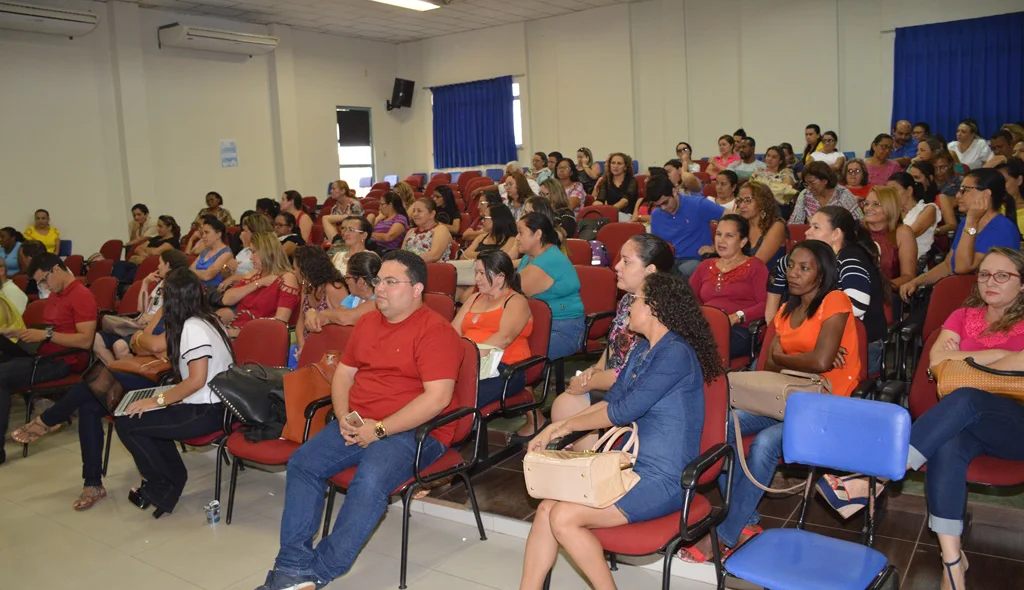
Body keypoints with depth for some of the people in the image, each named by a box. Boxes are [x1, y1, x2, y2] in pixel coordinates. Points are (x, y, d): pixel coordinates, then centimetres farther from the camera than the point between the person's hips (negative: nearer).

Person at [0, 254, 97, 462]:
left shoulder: (82, 296, -11)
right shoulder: (55, 294, 19)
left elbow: (86, 340, -19)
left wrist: (47, 335, -20)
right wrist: (22, 334, 5)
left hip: (62, 362, -9)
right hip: (44, 355, 9)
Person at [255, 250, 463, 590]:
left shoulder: (436, 330, -11)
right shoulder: (367, 323, 15)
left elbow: (438, 397, -20)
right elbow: (343, 373, 20)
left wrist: (380, 429, -19)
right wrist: (344, 418, -1)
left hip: (413, 431, -7)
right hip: (358, 424, 8)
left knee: (370, 481, -31)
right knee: (302, 462, -10)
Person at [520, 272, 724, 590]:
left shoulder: (676, 352, -16)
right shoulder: (642, 349, 14)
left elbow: (625, 410, -17)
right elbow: (610, 401, 13)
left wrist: (565, 426, -5)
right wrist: (555, 428, 0)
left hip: (663, 480, -8)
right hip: (634, 468, 8)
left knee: (563, 517, -19)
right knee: (547, 508, -9)